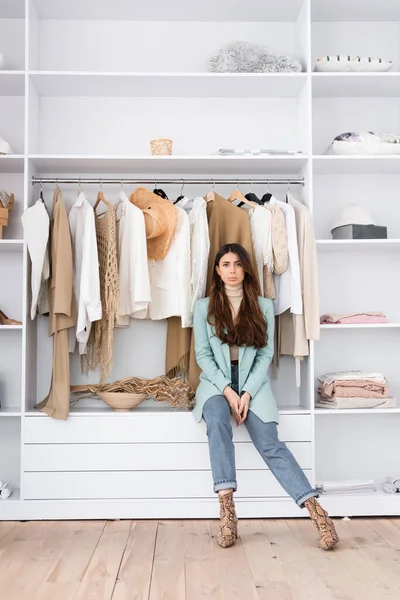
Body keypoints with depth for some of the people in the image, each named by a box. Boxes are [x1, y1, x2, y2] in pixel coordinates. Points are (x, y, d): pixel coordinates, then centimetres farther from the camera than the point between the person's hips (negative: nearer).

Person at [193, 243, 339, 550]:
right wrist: (227, 390, -14)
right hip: (216, 382, 0)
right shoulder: (204, 306, 6)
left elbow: (266, 354, 1)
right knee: (217, 422, -33)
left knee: (270, 444, -21)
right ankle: (226, 507, -34)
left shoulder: (263, 306, 6)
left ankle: (316, 510, -26)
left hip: (253, 383, 0)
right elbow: (203, 354, 0)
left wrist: (247, 393, -13)